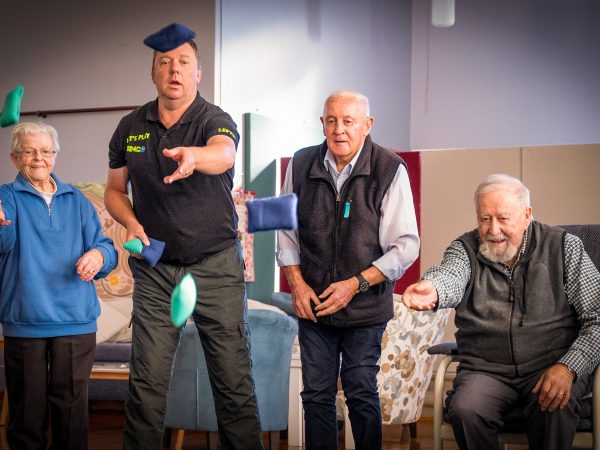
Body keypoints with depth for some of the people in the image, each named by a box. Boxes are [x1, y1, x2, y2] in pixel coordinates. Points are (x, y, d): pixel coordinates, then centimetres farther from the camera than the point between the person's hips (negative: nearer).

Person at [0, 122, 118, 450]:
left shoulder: (76, 200, 14)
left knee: (71, 406, 5)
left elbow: (104, 247, 9)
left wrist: (99, 255, -16)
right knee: (28, 407, 4)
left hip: (75, 320, 2)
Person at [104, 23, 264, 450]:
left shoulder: (215, 120, -7)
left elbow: (224, 154, -31)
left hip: (217, 266, -3)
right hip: (155, 267, 3)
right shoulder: (131, 127, 5)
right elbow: (115, 191, 15)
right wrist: (131, 222, -7)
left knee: (233, 378, -1)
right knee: (147, 379, 1)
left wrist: (193, 156, -54)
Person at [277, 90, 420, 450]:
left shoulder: (390, 170, -11)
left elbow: (406, 246, -9)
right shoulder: (301, 164, 0)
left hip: (365, 307, -3)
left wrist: (355, 284, -15)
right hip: (313, 304, 3)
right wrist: (297, 283, 0)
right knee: (316, 394, 8)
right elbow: (287, 232, 11)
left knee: (362, 393, 3)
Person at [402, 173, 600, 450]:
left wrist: (569, 367, -17)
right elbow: (451, 276, -21)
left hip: (551, 365, -1)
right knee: (464, 411, -28)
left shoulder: (564, 247, 2)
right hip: (486, 369, 1)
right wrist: (433, 290, -47)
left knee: (554, 408, -33)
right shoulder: (465, 248, 4)